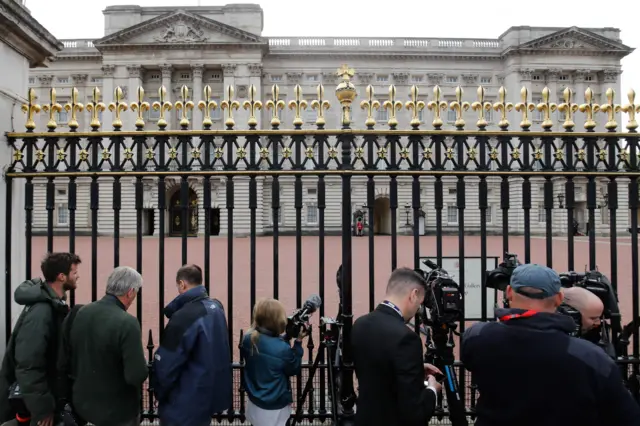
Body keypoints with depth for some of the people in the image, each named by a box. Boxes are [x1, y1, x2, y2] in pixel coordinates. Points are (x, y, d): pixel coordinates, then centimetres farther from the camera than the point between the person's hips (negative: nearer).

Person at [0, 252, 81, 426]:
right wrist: (42, 408, -24)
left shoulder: (55, 302, 1)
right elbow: (28, 365, -30)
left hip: (48, 389, 9)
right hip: (29, 401, -9)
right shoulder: (40, 312, -28)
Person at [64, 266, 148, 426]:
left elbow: (69, 358, 5)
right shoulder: (127, 323, -27)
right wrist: (144, 368, -6)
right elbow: (137, 376, -27)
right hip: (117, 411, -6)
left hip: (82, 402, 6)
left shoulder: (80, 313, -6)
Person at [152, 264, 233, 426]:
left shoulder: (184, 317, -25)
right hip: (213, 393, 7)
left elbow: (166, 364, -20)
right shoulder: (217, 307, 0)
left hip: (185, 404, -7)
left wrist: (159, 393, -2)